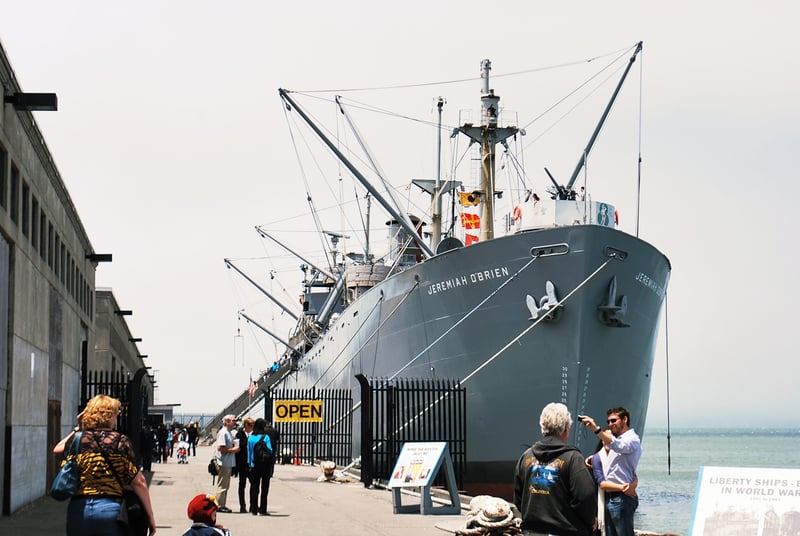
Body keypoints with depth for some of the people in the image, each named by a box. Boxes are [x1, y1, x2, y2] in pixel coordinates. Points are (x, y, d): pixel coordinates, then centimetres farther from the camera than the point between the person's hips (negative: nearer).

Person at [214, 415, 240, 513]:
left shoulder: (229, 433, 16)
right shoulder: (223, 433, -14)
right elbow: (220, 448, -22)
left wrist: (235, 448, 8)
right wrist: (233, 450, -16)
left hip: (229, 463, 10)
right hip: (224, 463, -10)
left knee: (226, 486, 14)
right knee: (222, 486, -5)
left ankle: (222, 505, 21)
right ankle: (219, 506, 0)